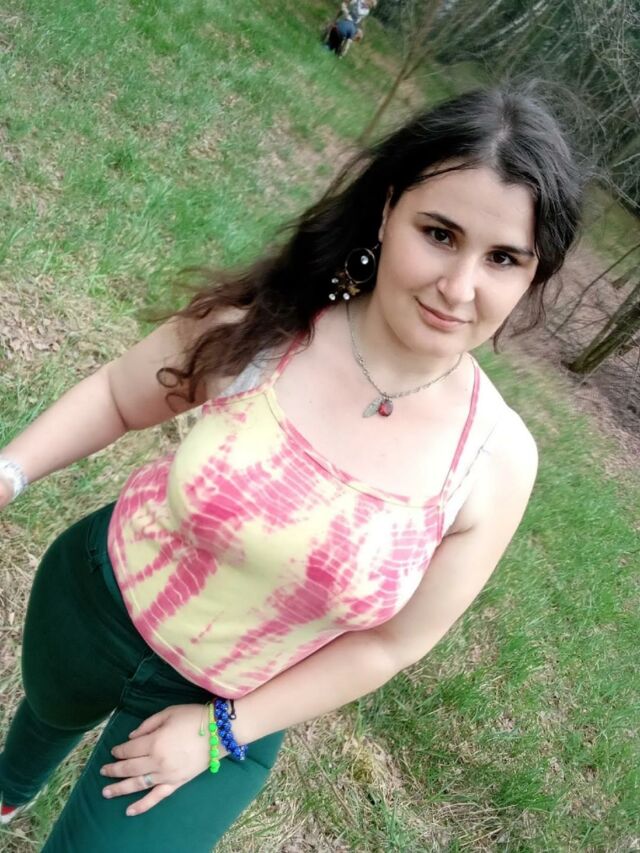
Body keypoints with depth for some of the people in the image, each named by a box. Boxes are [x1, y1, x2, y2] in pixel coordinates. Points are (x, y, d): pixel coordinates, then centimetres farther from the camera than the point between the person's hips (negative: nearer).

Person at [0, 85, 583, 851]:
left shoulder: (494, 463, -25)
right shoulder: (263, 322, -26)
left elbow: (391, 641, -14)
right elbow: (118, 394, -7)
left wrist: (223, 730, -11)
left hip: (228, 708, -1)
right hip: (98, 596, 2)